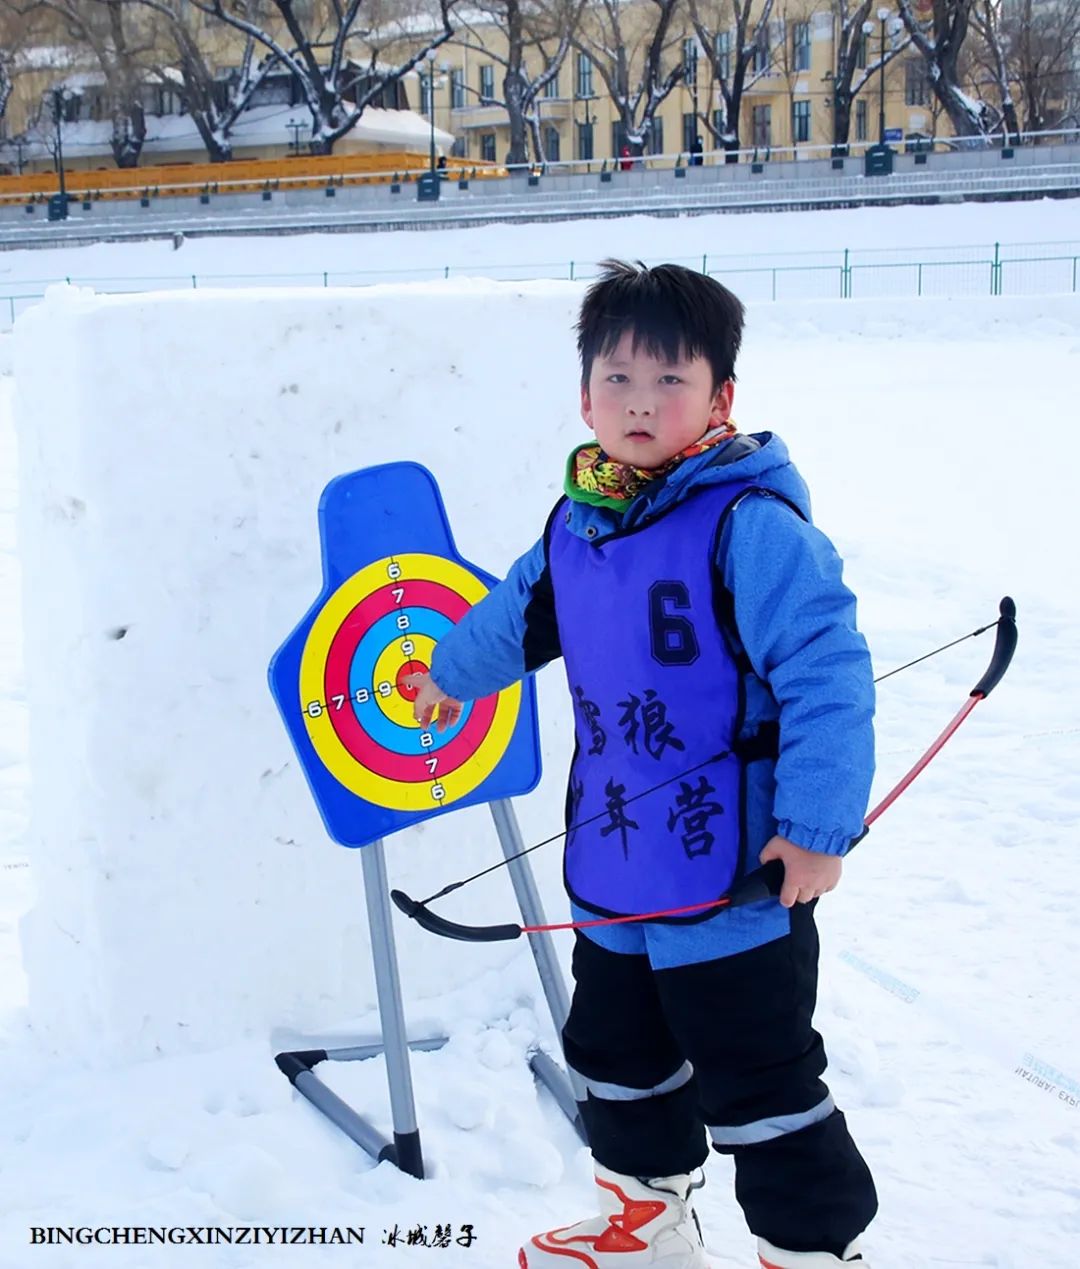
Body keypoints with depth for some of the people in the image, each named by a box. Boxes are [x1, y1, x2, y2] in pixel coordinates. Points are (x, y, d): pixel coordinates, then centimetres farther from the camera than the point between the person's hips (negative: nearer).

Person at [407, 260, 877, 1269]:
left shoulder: (750, 526, -21)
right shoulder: (577, 524, 3)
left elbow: (827, 674, -24)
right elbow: (520, 611, 24)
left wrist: (817, 827, -25)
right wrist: (452, 672, 39)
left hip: (737, 880, -8)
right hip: (614, 870, 8)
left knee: (759, 1084, 4)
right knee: (617, 1059, 24)